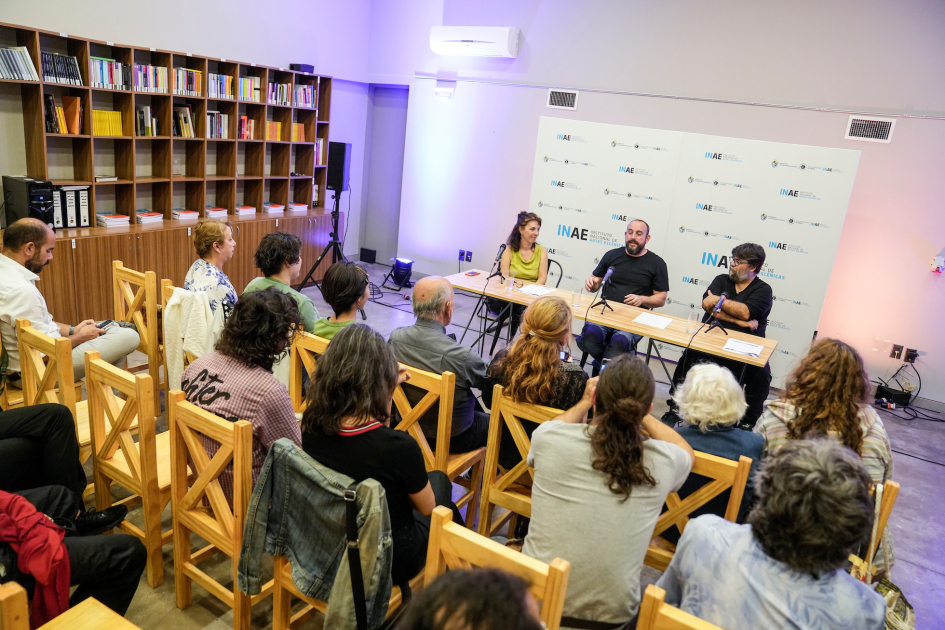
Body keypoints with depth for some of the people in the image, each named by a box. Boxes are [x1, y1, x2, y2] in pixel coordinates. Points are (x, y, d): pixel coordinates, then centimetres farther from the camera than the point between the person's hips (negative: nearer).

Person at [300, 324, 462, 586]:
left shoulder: (312, 425, -18)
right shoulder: (400, 447, -35)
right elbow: (427, 507, -14)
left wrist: (389, 389, 2)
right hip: (389, 561, -5)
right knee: (438, 480, 24)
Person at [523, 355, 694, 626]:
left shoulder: (548, 438, -19)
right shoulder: (663, 462, -17)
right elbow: (687, 452, 11)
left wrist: (585, 403, 22)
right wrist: (638, 412, 16)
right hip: (611, 611, 1)